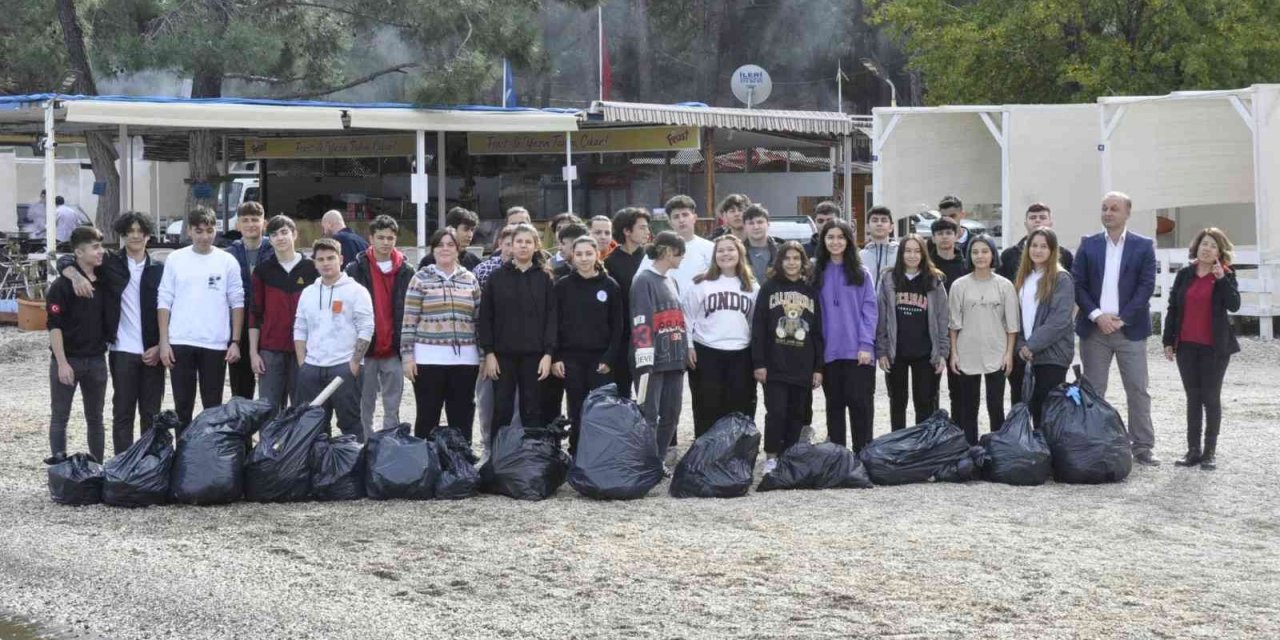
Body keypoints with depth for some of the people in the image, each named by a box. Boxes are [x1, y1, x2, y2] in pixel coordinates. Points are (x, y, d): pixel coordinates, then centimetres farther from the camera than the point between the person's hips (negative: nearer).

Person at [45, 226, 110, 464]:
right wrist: (62, 363, -18)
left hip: (96, 360, 5)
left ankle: (97, 465, 16)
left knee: (95, 417, 10)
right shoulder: (62, 285, -10)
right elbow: (54, 326, -13)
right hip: (67, 359, -5)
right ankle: (60, 466, 1)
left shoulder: (104, 282, 6)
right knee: (60, 416, 1)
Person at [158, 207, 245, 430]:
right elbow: (164, 302, 4)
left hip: (215, 344, -1)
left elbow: (237, 303, 4)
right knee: (182, 405, 6)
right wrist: (164, 342, -2)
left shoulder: (227, 261, 2)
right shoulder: (175, 259, 4)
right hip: (180, 343, 1)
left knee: (213, 406, 6)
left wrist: (235, 341, -3)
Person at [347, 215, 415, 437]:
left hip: (394, 352, 1)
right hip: (365, 350, -1)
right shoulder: (356, 269, 2)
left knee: (392, 409, 4)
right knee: (365, 408, 4)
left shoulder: (406, 272, 6)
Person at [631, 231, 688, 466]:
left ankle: (660, 460, 19)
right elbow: (641, 324, -16)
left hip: (674, 359, 8)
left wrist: (685, 351, 17)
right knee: (649, 415, -7)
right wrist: (644, 363, -21)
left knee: (671, 414, 9)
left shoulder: (670, 281, 18)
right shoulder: (644, 281, -9)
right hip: (653, 360, -8)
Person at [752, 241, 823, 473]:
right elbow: (758, 328, 0)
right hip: (775, 366, -2)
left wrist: (818, 367, 6)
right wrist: (758, 363, -7)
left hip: (803, 367, 2)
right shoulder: (769, 288, 4)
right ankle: (771, 457, 3)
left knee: (796, 415, 5)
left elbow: (818, 331, 10)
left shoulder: (811, 291, 10)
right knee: (776, 412, -7)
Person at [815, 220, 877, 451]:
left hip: (857, 351, -2)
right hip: (829, 352, 2)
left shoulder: (861, 273, 3)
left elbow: (869, 309, -2)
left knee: (860, 403, -4)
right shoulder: (817, 273, 9)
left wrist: (866, 344, -11)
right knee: (835, 404, 8)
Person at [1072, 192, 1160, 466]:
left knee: (1138, 390, -1)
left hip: (1129, 328, -1)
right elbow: (1078, 284, 3)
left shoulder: (1143, 246, 2)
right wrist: (1097, 315, -10)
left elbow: (1147, 286, -4)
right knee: (1092, 390, 5)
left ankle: (1143, 448, 5)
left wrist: (1121, 319, -12)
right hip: (1094, 328, 2)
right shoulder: (1088, 245, 7)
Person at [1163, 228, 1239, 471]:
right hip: (1186, 346, 3)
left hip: (1214, 347, -3)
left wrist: (1221, 278, -23)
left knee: (1211, 397, 2)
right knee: (1193, 398, 6)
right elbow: (1172, 308, 8)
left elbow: (1234, 305, -16)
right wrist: (1168, 341, 4)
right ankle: (1193, 451, 10)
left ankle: (1210, 452, 7)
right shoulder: (1184, 274, 6)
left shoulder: (1226, 276, -1)